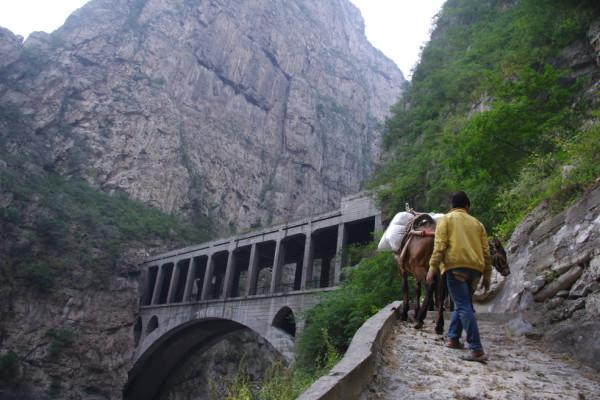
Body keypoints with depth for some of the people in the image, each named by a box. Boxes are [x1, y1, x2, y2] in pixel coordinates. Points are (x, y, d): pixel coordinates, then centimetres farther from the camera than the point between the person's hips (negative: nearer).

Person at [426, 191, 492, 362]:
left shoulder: (446, 219, 10)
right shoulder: (477, 223, 23)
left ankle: (477, 350, -15)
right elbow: (485, 251, 19)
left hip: (456, 266, -5)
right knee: (463, 303, 20)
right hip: (475, 268, 5)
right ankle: (453, 338, 25)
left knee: (464, 306, -9)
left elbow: (440, 245, -5)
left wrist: (433, 268, -7)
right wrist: (487, 276, 23)